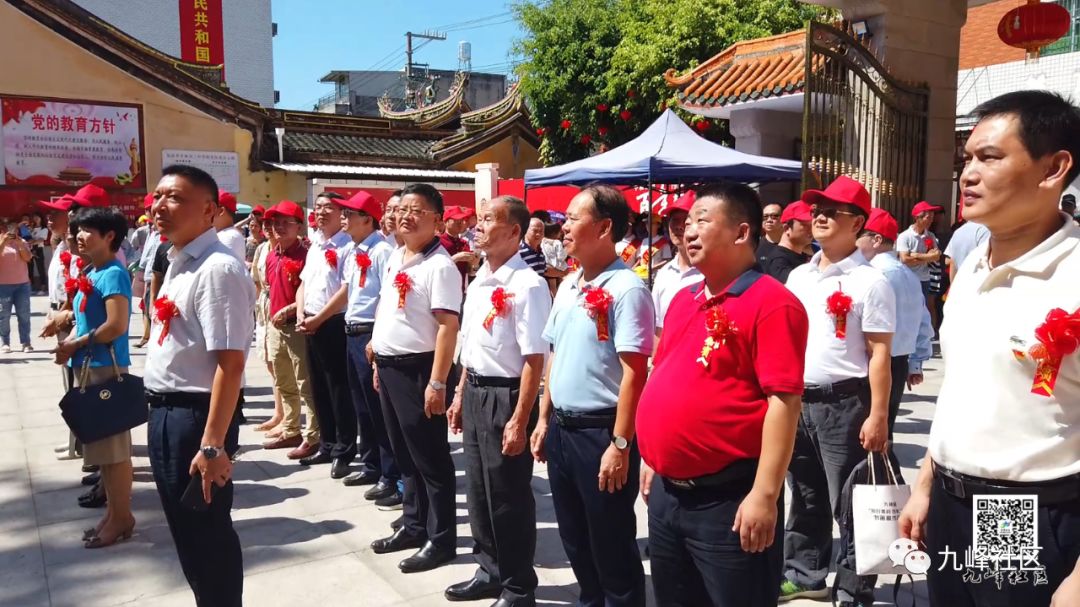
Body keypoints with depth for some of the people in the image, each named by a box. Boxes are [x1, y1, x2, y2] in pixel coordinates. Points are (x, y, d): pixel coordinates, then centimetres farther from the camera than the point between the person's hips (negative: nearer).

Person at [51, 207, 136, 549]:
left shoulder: (113, 274, -15)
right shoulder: (91, 273, 14)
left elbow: (116, 326, -22)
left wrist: (76, 345, -10)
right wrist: (70, 343, 2)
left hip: (106, 367, -10)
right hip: (89, 367, 10)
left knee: (114, 445, -1)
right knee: (102, 444, 16)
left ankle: (122, 516, 10)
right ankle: (114, 510, 26)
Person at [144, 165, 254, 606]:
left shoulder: (218, 269, -19)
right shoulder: (177, 264, 12)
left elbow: (231, 362, -25)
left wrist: (213, 444, -26)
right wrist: (161, 415, 19)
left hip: (197, 416, -10)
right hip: (166, 413, 10)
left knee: (208, 535, 6)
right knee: (186, 531, 22)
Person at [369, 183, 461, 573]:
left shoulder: (439, 265, -15)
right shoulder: (396, 257, 12)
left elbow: (448, 326, -21)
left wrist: (437, 383, -24)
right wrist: (379, 361, 18)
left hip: (417, 369, -9)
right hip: (389, 366, 9)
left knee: (430, 457, 2)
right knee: (404, 454, 19)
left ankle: (441, 539, 15)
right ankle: (414, 525, 33)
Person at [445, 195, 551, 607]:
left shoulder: (527, 285, -18)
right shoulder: (479, 281, 9)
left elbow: (535, 359, -20)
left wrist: (519, 421, -22)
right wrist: (461, 396, 19)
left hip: (506, 395, -8)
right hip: (475, 393, 9)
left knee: (508, 498, 5)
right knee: (478, 491, 19)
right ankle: (490, 572, 39)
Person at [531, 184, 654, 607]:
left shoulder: (626, 289, -16)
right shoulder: (568, 286, 10)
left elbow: (634, 372, -19)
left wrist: (620, 444, -20)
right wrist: (544, 420, 15)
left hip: (600, 432, -8)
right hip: (561, 429, 8)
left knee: (612, 546, 7)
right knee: (575, 539, 21)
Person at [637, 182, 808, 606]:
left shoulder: (771, 302, -13)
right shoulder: (683, 300, 12)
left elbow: (784, 400, -19)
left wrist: (765, 495, -21)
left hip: (729, 498, -8)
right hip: (666, 493, 8)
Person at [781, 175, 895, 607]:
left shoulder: (869, 282, -8)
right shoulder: (798, 277, 11)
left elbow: (879, 354, -11)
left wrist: (878, 416, -16)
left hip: (843, 403, -6)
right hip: (796, 401, 6)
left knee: (848, 504, 2)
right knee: (804, 498, 18)